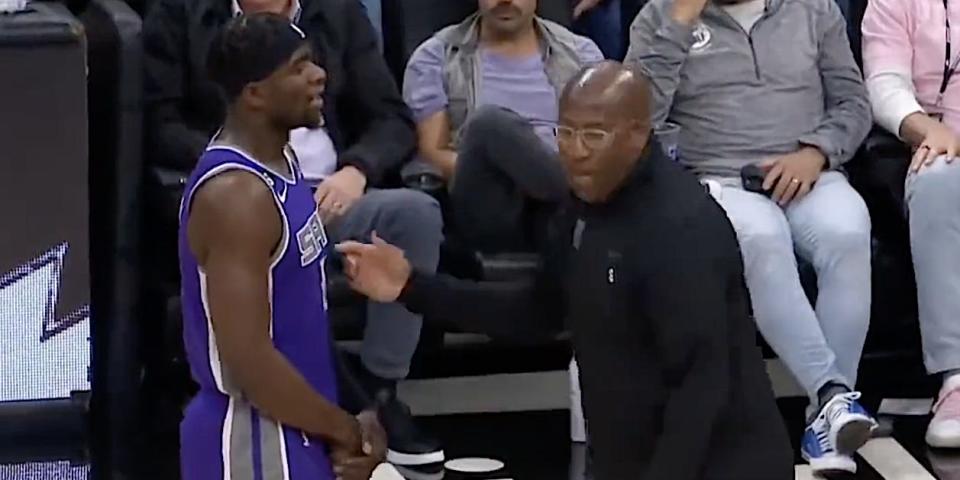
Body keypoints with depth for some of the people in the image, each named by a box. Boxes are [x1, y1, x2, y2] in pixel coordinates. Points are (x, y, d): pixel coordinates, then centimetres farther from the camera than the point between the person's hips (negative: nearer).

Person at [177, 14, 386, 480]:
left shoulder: (279, 162, 9)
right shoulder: (235, 194, -22)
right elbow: (249, 360, -25)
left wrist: (343, 425, 7)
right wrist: (345, 430, -12)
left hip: (286, 434, 10)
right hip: (254, 442, -10)